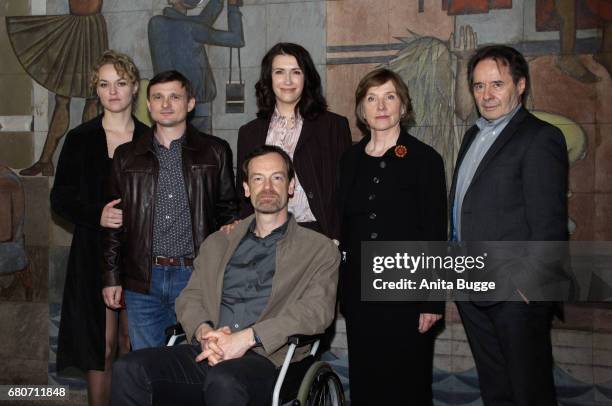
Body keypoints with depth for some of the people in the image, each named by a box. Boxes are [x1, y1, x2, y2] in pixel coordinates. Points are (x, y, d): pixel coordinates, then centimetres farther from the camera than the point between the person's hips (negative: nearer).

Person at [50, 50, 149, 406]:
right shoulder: (80, 139, 5)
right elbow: (60, 199, 3)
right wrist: (97, 215, -13)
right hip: (94, 254, 0)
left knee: (132, 344, 3)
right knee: (102, 346, 0)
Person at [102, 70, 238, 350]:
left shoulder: (215, 152, 6)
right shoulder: (127, 156, 11)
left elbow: (228, 211, 7)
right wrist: (112, 277, 8)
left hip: (195, 277, -2)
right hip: (142, 280, 2)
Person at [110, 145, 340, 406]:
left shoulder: (319, 250, 10)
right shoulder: (217, 244, 25)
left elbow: (316, 311, -5)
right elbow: (189, 298, 17)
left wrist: (248, 337, -16)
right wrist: (205, 332, -7)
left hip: (266, 359, -4)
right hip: (206, 355, 4)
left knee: (224, 379, -38)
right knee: (130, 369, -22)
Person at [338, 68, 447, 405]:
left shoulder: (425, 159, -5)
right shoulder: (350, 159, 8)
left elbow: (436, 234, -7)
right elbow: (343, 227, 12)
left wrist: (433, 301, -11)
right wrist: (338, 289, 8)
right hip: (359, 289, 4)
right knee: (363, 378, 12)